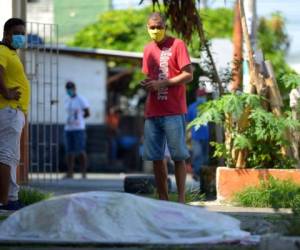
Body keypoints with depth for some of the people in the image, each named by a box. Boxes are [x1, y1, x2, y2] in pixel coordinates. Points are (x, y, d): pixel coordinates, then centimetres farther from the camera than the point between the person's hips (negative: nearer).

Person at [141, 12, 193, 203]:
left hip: (174, 111, -6)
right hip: (153, 112, 6)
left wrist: (161, 84, -14)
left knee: (179, 156, -4)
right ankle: (163, 199, 11)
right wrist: (146, 84, 2)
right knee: (156, 157, 5)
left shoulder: (177, 45, -3)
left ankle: (181, 199, -3)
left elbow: (188, 75, -8)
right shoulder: (148, 49, 16)